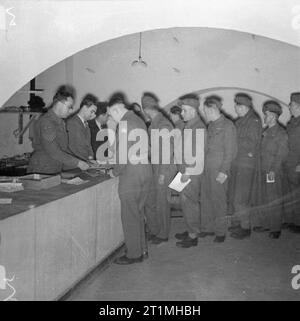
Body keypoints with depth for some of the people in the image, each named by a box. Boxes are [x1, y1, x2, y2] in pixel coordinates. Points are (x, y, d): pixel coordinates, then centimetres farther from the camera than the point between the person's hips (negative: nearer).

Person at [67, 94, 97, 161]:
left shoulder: (86, 124, 19)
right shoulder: (72, 122, -9)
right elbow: (73, 147, -13)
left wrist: (91, 157, 0)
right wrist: (88, 158, -11)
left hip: (87, 161, 8)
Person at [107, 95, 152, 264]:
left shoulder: (124, 123, -12)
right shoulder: (139, 120, 15)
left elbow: (123, 153, -17)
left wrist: (116, 172, -2)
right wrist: (116, 165, 19)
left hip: (131, 174, -9)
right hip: (145, 170, 9)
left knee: (129, 216, 1)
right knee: (139, 213, 17)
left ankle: (134, 254, 9)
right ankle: (142, 250, 25)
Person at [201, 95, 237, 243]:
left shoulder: (227, 125, -9)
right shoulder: (211, 125, 14)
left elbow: (231, 151, -12)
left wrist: (224, 171, -16)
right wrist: (203, 165, 13)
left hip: (219, 171, -7)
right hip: (207, 169, 7)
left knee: (218, 200, 1)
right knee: (205, 199, 10)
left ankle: (220, 232, 13)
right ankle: (207, 228, 23)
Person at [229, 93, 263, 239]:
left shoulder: (254, 121, -11)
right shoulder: (240, 121, 15)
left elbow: (250, 143, -18)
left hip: (247, 164, -8)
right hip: (236, 162, 8)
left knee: (241, 198, -5)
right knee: (233, 196, 12)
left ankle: (246, 227, 8)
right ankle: (240, 223, 26)